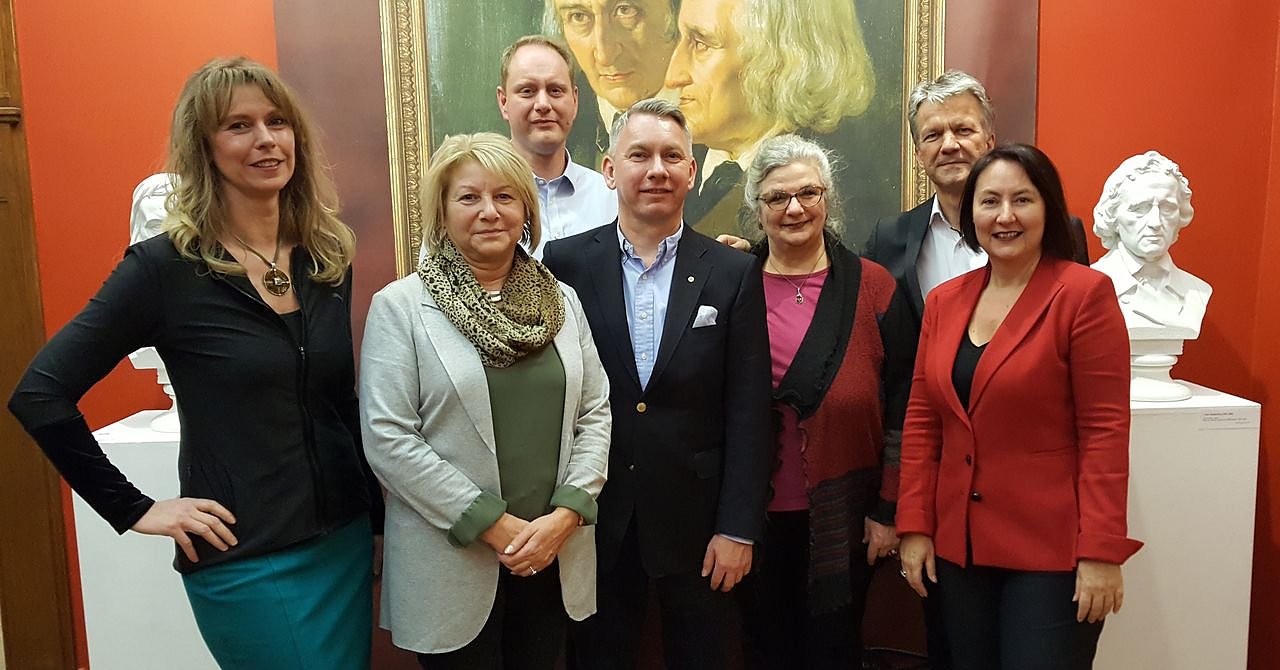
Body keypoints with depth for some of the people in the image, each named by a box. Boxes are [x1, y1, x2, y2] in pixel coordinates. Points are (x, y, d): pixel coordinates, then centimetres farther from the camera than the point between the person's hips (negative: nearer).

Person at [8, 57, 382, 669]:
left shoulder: (329, 256, 3)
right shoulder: (166, 266, -12)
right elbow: (39, 396, -9)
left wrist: (379, 515, 12)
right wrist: (133, 509, -9)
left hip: (346, 541, 5)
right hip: (247, 560, -5)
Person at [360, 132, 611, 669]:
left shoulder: (562, 300, 6)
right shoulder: (400, 306, -6)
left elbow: (595, 412, 5)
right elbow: (386, 438, -12)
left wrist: (565, 513, -9)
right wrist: (493, 524, -14)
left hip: (555, 558, 4)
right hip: (450, 560, -3)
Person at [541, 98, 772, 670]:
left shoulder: (733, 272, -3)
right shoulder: (567, 262, -3)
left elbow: (747, 411, -3)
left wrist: (738, 527, -6)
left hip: (696, 517, 0)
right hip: (594, 516, 0)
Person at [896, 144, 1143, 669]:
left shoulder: (1084, 293, -10)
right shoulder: (943, 300, 5)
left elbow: (1105, 430, -12)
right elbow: (921, 421, 6)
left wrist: (1101, 552, -14)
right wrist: (914, 527, 2)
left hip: (1051, 551, -5)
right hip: (955, 546, 5)